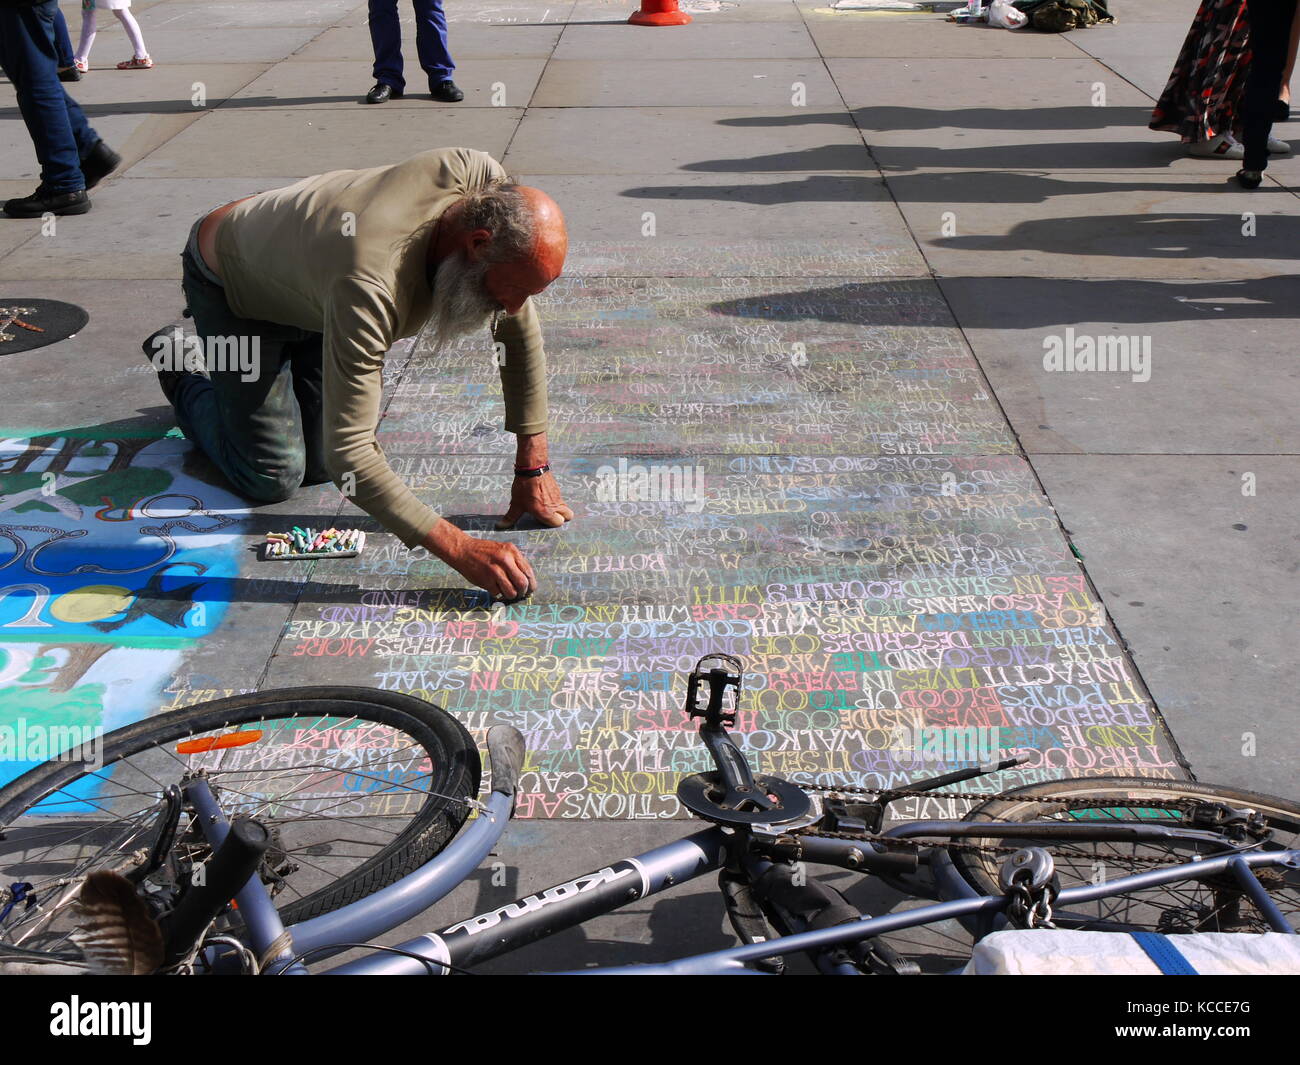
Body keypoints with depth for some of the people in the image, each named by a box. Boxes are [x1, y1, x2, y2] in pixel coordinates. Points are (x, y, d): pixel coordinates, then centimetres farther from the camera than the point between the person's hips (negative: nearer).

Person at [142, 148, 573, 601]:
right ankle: (177, 375, 21)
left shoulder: (486, 183, -29)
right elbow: (349, 455, -45)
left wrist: (533, 466, -17)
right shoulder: (369, 287, -48)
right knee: (273, 477, -4)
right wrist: (459, 550, -48)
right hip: (233, 286, -6)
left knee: (319, 467, 0)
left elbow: (520, 323, -16)